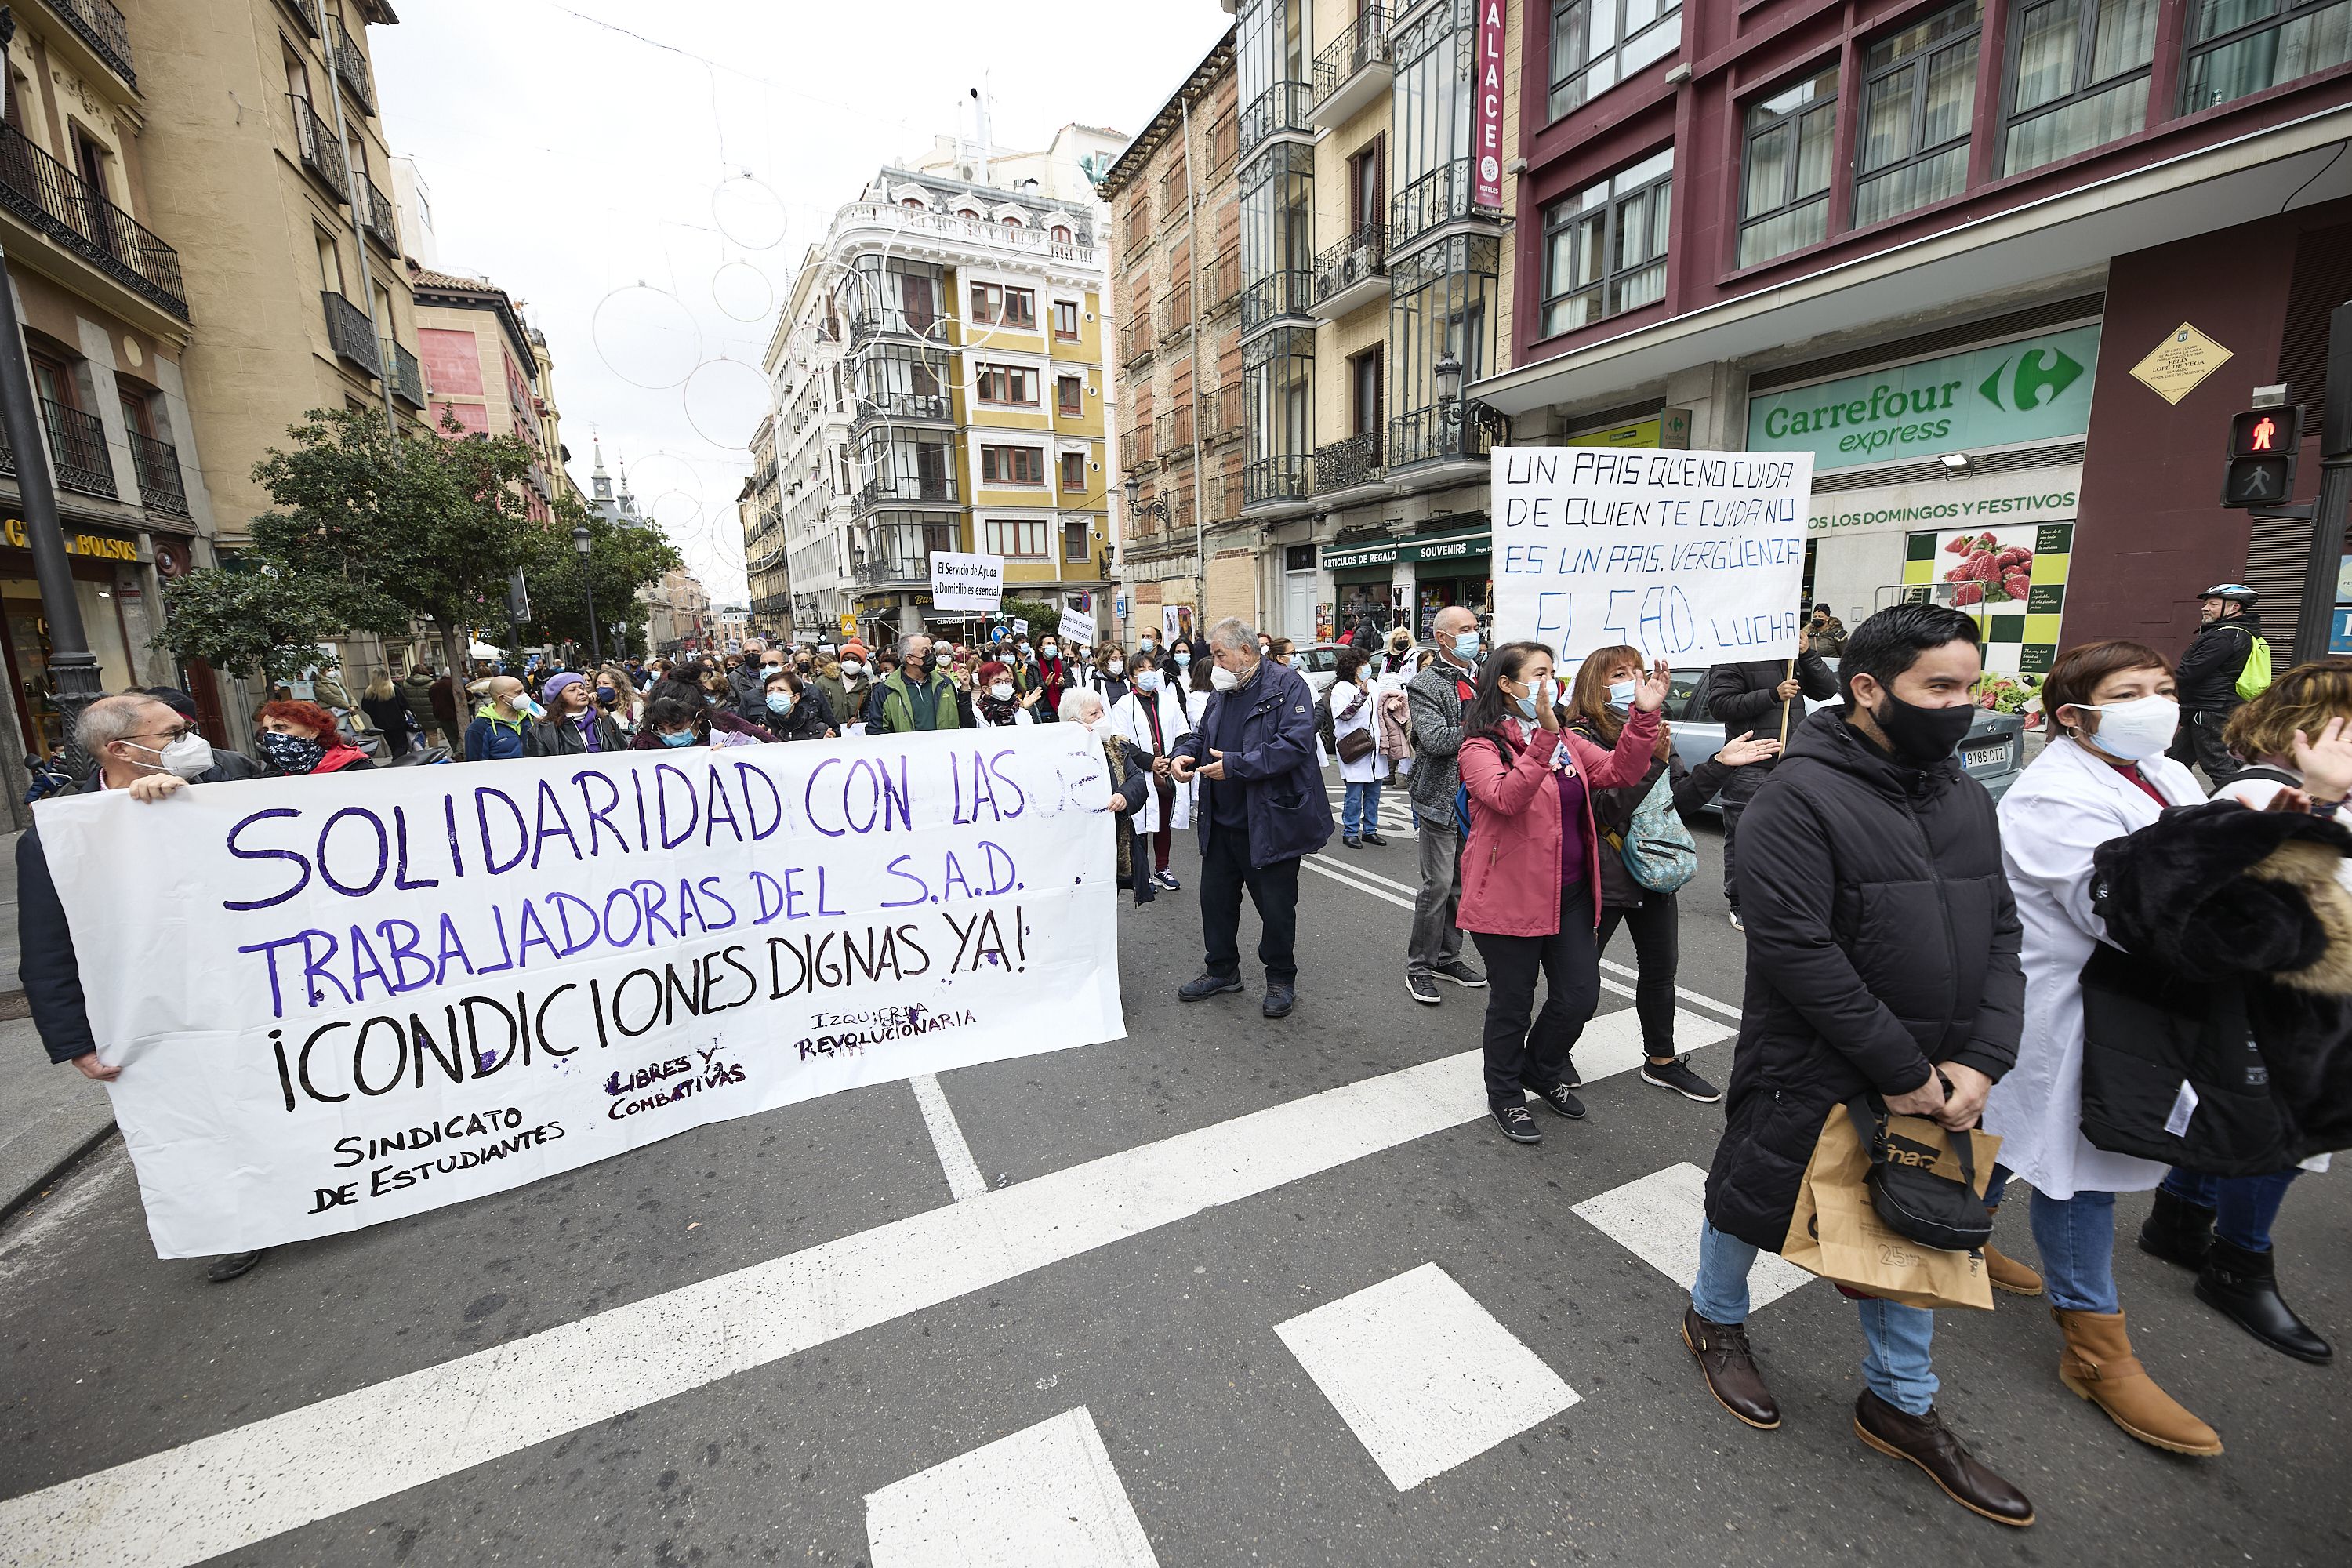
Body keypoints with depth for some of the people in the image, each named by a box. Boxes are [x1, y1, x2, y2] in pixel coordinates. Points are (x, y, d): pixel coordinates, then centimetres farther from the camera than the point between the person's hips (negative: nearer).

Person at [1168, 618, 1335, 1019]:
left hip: (1270, 821, -7)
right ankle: (1222, 970, 35)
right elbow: (1201, 735, 21)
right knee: (1216, 896, 16)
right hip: (1222, 821, 7)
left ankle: (1281, 979, 27)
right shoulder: (1221, 692, 11)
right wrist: (1183, 754, -3)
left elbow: (1295, 744, -25)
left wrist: (1235, 765, -26)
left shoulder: (1288, 685, -13)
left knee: (1276, 906, 7)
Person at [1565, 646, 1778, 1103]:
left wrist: (1720, 764, -6)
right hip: (1603, 874, -7)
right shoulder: (1582, 736, -15)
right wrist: (1650, 761, -30)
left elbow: (1678, 800, 4)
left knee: (1660, 969, 17)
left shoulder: (1652, 731, 8)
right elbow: (1608, 808, -24)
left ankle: (1661, 1061, 35)